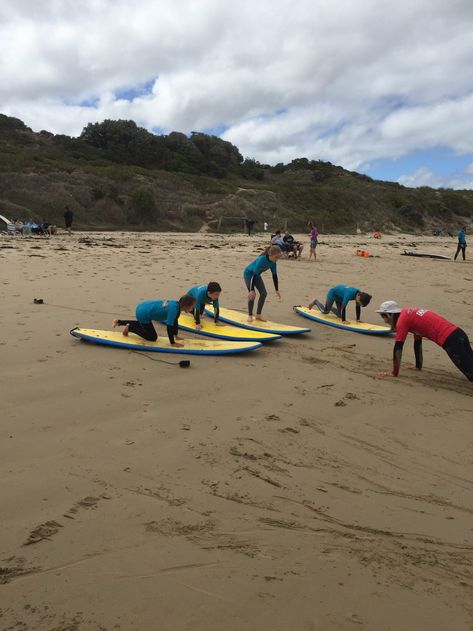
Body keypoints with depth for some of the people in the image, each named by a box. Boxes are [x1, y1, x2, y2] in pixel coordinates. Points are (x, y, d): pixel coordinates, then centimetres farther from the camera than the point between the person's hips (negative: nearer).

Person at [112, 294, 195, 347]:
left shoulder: (177, 304, 0)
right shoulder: (173, 309, -27)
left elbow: (175, 321, 14)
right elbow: (169, 326, -28)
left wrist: (176, 335, 19)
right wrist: (172, 343, -21)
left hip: (143, 307, 9)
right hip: (143, 314, -9)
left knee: (141, 325, 38)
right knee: (152, 337, 5)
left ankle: (119, 322, 39)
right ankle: (129, 328, 9)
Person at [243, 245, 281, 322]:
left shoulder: (273, 262, -15)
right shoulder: (261, 260, -36)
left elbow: (274, 276, -5)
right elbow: (254, 275, -37)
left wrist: (277, 290, -2)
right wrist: (251, 290, -41)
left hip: (257, 275, 7)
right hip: (248, 274, -7)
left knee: (264, 293, -4)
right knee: (252, 294, -18)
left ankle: (258, 314, 7)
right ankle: (250, 315, -2)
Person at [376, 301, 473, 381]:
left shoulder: (402, 320, -4)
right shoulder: (411, 314, 23)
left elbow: (398, 348, -4)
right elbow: (417, 341, 32)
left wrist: (394, 373, 4)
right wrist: (418, 366, 39)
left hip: (449, 340, -9)